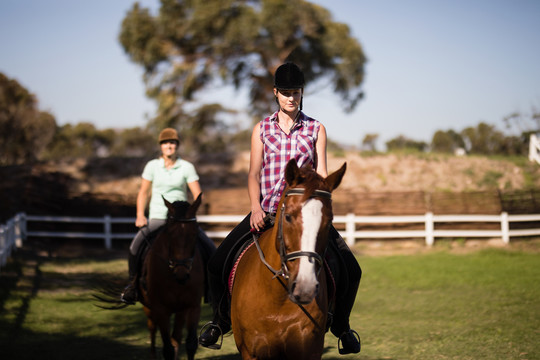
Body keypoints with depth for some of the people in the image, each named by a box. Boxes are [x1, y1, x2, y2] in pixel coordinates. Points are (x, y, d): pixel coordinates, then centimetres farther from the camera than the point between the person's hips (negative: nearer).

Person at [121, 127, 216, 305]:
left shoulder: (187, 167, 1)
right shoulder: (152, 166, 4)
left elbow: (198, 195, -2)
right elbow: (144, 192, 12)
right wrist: (140, 215, 0)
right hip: (157, 218, 0)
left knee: (209, 247, -15)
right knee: (136, 244, -23)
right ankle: (133, 282, -3)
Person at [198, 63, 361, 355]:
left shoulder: (316, 130, 7)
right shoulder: (262, 130, 8)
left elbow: (321, 174, 2)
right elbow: (253, 174, 2)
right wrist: (256, 208, -15)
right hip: (266, 210, 1)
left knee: (351, 271, -13)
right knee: (217, 263, -11)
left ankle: (341, 325, 11)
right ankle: (221, 320, 12)